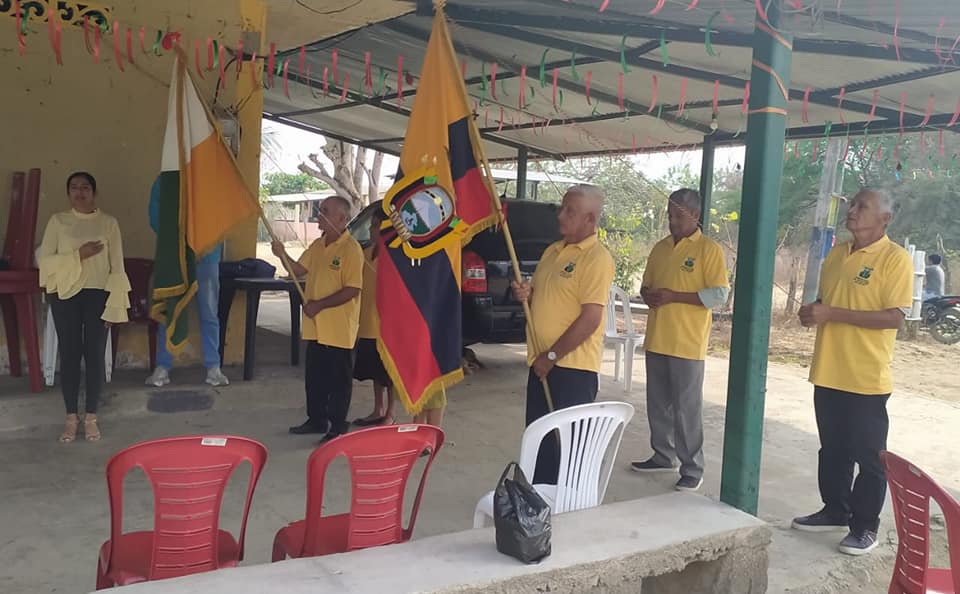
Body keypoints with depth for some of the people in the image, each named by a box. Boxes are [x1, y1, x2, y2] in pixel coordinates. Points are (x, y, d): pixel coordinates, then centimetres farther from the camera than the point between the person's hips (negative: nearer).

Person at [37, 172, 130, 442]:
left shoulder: (108, 222, 2)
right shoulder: (57, 221, 4)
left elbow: (117, 267, 0)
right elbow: (44, 260, -2)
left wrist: (114, 305, -5)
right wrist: (78, 255, -15)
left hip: (97, 294, -1)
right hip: (65, 295, 1)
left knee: (95, 354, 2)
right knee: (69, 354, 4)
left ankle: (91, 417, 14)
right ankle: (71, 417, 16)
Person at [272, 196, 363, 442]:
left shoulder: (351, 249, -15)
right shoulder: (317, 245, 11)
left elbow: (352, 290, -20)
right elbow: (298, 270, 14)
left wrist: (319, 305, -18)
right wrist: (283, 256, -5)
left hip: (339, 329, -8)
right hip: (316, 327, 8)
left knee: (339, 379, 3)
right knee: (314, 377, 18)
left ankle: (338, 427, 14)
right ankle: (316, 420, 32)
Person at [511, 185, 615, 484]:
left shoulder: (597, 258, -14)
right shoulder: (552, 251, 13)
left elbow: (590, 318, -20)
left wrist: (552, 355, -16)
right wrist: (526, 293, 0)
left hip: (573, 368, -8)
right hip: (542, 363, 8)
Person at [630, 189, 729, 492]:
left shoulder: (710, 249, -7)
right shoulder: (660, 247, 13)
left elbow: (719, 295, -13)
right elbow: (646, 285, 20)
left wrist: (674, 296, -17)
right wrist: (648, 294, -4)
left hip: (688, 344, -6)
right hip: (656, 340, 6)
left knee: (686, 409, -2)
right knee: (658, 404, 14)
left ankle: (692, 471, 8)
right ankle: (663, 456, 29)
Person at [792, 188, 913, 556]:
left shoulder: (895, 259, -11)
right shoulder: (837, 254, 11)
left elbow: (894, 317, -19)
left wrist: (833, 314, -22)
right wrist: (812, 312, -3)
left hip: (867, 378, -7)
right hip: (829, 373, 7)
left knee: (869, 457, 5)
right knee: (832, 450, 18)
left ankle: (865, 527, 18)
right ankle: (835, 511, 33)